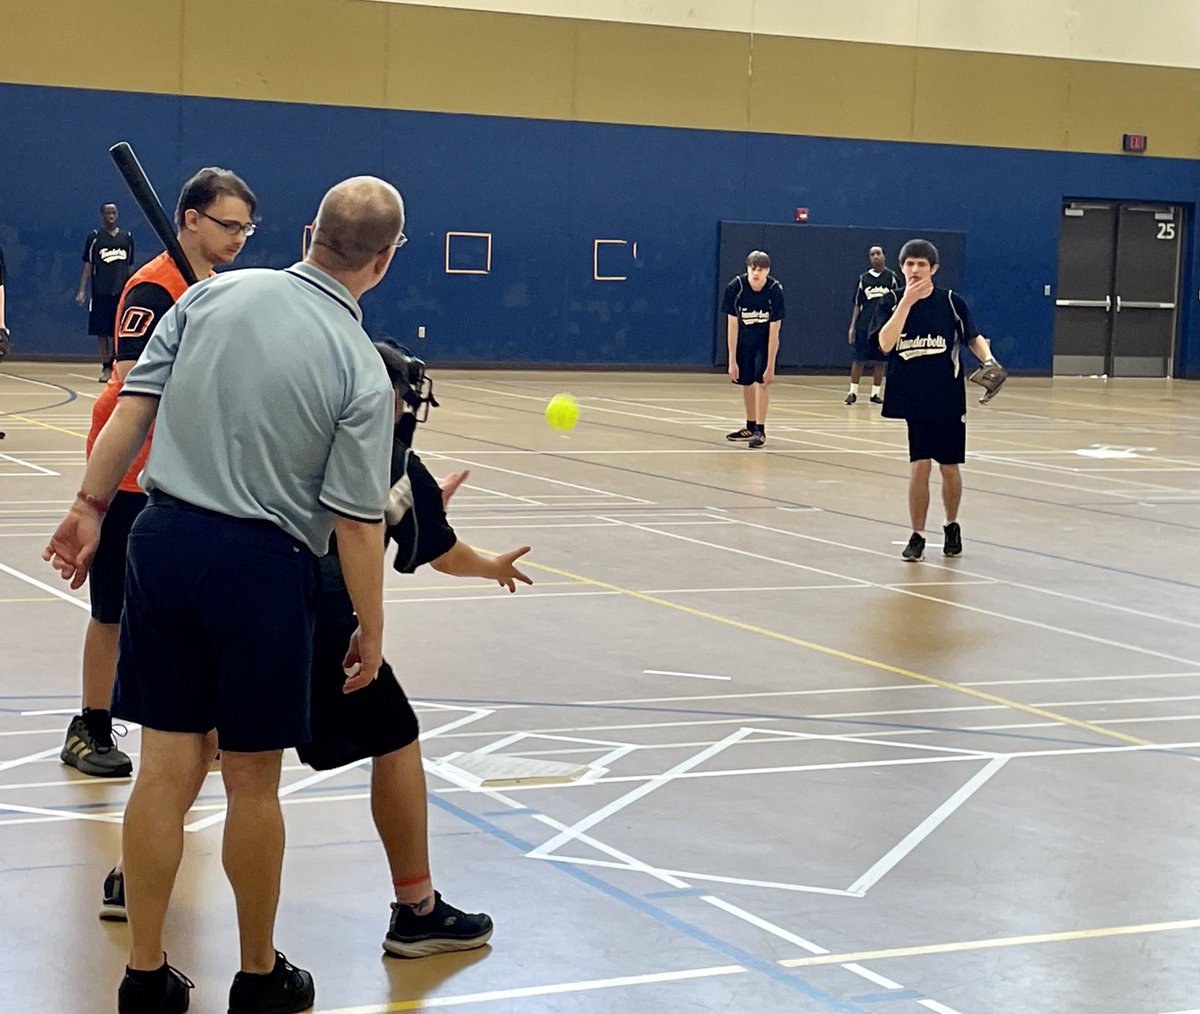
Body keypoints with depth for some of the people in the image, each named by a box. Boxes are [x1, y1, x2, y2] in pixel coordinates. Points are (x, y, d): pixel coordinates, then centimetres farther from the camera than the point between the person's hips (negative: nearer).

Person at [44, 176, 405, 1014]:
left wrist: (91, 505, 10)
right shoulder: (361, 370, -10)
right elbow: (357, 521, -10)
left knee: (167, 770, 9)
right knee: (252, 783, 10)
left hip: (166, 537, 4)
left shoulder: (218, 292, 1)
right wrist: (371, 630, 0)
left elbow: (134, 405, 1)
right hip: (263, 565, -4)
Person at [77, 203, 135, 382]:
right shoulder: (94, 237, 2)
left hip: (122, 292, 2)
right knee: (101, 331, 1)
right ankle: (106, 367, 8)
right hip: (100, 293, -2)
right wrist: (82, 291, -7)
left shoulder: (127, 237, 10)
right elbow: (87, 266, 1)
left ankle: (114, 365, 7)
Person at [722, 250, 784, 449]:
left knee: (761, 380, -15)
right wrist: (732, 361, -18)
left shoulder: (775, 291, -27)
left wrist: (770, 365, -23)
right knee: (745, 382, 8)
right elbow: (732, 325, -19)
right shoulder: (735, 288, -24)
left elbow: (774, 331, -23)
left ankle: (760, 430, -11)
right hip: (743, 340, 2)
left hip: (765, 341, -2)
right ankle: (750, 427, 24)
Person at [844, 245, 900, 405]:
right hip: (864, 324, 1)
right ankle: (853, 392, 5)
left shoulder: (892, 277, 1)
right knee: (858, 359, -1)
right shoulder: (864, 278, 7)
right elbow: (857, 304, 10)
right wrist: (852, 326, 4)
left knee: (879, 360, 4)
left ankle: (875, 394, 11)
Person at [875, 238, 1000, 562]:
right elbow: (885, 343, -16)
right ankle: (917, 537, 5)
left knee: (949, 468, 8)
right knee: (919, 466, -6)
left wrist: (988, 359, -12)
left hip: (948, 399, 0)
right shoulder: (891, 302, -1)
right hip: (910, 399, 0)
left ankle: (951, 526, 32)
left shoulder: (952, 302, -2)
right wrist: (907, 301, -22)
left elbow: (974, 338, 9)